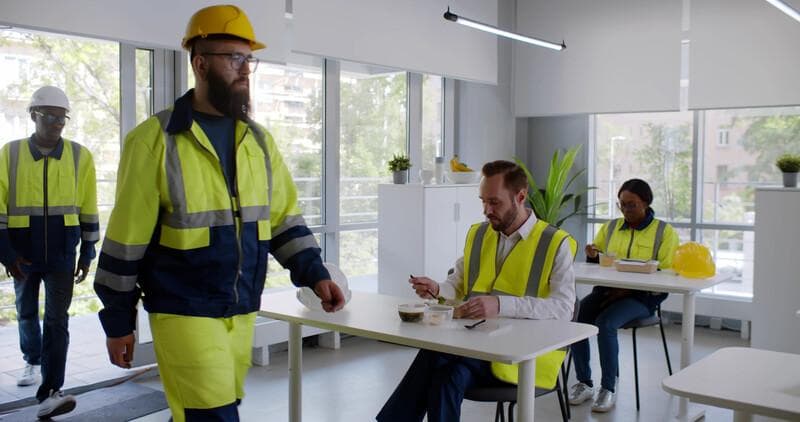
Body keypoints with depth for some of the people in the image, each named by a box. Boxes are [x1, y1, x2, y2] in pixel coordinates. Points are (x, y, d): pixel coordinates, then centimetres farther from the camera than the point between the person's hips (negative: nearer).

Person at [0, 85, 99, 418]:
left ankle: (49, 394, -4)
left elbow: (88, 209, 3)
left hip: (62, 254, -1)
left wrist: (87, 254, 4)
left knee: (57, 320, -5)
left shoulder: (80, 156, -2)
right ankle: (32, 361, 44)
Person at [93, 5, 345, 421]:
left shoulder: (259, 140, 6)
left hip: (242, 311, 6)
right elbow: (126, 237, -8)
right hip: (184, 312, -5)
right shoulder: (154, 140, -11)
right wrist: (118, 321, -3)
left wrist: (315, 274, -4)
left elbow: (284, 219, 10)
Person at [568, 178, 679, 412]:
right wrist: (593, 256, 0)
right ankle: (584, 383, -10)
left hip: (641, 296, -4)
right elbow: (596, 265, 26)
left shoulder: (665, 232, 3)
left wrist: (629, 290, -17)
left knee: (605, 323, -31)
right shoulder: (610, 228, 16)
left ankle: (609, 389, -15)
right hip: (606, 290, 4)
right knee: (575, 316, -24)